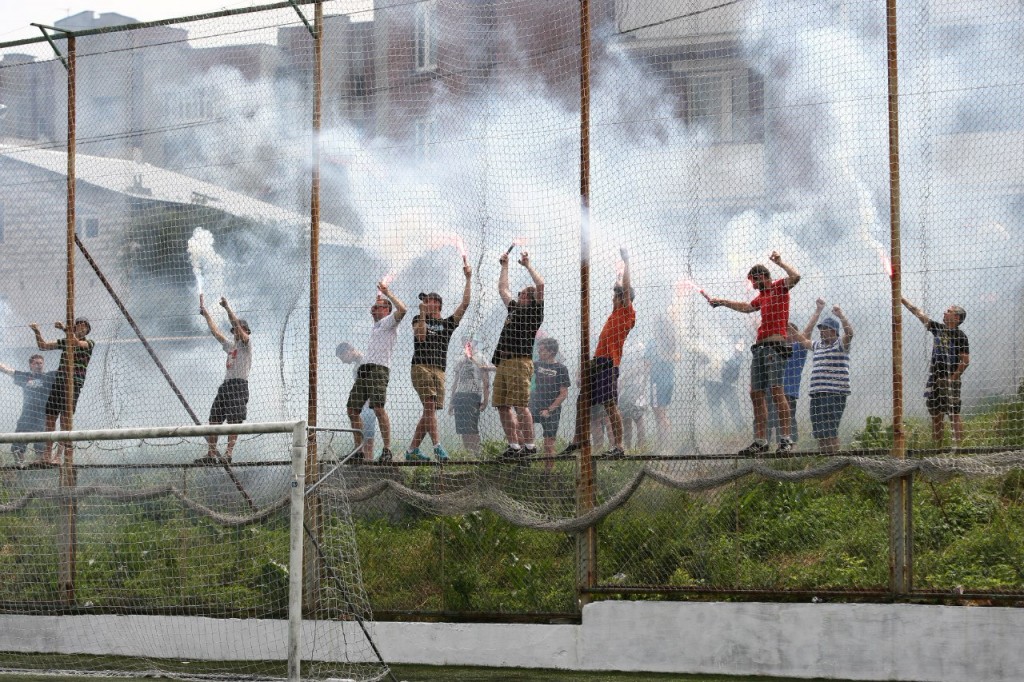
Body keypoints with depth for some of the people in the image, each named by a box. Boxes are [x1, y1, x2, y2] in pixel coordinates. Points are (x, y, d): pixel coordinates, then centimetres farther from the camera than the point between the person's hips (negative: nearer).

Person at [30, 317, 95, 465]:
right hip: (58, 381, 6)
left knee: (65, 417, -16)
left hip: (74, 382, -6)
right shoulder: (65, 341, 22)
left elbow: (77, 343, -15)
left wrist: (65, 329, -24)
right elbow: (43, 346, 19)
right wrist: (37, 332, 4)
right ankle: (47, 456, 5)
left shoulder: (89, 343, 7)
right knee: (50, 417, 1)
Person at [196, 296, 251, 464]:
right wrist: (205, 312, 25)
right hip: (225, 385, 8)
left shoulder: (246, 343, 5)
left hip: (239, 385, -8)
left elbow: (238, 325, -9)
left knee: (233, 422, -13)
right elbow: (215, 331, 27)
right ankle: (211, 454, 3)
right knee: (213, 420, 2)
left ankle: (228, 454, -18)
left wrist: (228, 308, -14)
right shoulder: (231, 345, 25)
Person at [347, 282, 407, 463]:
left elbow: (401, 309, -14)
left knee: (378, 408, -22)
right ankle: (359, 449, 11)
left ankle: (387, 449, -22)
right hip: (363, 371, 9)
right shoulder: (376, 327, 30)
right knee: (352, 409, 5)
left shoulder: (389, 322, 5)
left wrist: (387, 293, -9)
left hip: (379, 369, -9)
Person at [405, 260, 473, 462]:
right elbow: (420, 336, -3)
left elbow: (465, 304, 10)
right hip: (421, 367, -3)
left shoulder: (448, 323, 18)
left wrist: (468, 279, 8)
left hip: (439, 370, 3)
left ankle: (412, 450, 6)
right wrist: (422, 315, -6)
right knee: (430, 405, -19)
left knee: (429, 411, 0)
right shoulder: (418, 320, 16)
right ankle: (438, 447, -29)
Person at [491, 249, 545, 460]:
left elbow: (540, 285, -5)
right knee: (503, 406, 5)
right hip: (502, 363, 8)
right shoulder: (514, 309, 24)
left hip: (520, 362, -8)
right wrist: (505, 266, 40)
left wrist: (528, 265, 5)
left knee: (520, 406, -12)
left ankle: (530, 445, -10)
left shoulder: (534, 311, 4)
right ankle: (514, 445, 9)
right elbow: (503, 289, 38)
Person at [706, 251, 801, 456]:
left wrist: (779, 262, -11)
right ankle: (760, 441, 7)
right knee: (756, 394, 5)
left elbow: (795, 277, -20)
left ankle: (786, 439, -20)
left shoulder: (779, 287, 0)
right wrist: (722, 302, 49)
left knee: (776, 391, -17)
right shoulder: (762, 295, 25)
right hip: (760, 347, 9)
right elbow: (746, 307, 44)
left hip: (775, 345, -9)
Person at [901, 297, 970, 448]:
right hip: (934, 379, 6)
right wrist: (902, 298, 15)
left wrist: (953, 378, -14)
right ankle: (937, 447, 11)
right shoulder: (938, 328, 11)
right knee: (935, 415, 7)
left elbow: (965, 361, -10)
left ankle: (957, 446, -12)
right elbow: (918, 313, 14)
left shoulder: (960, 336, -5)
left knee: (953, 415, -9)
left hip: (950, 380, -6)